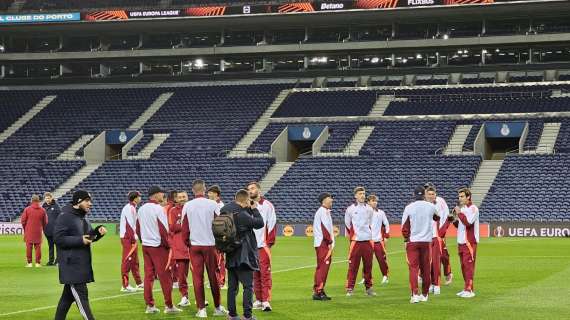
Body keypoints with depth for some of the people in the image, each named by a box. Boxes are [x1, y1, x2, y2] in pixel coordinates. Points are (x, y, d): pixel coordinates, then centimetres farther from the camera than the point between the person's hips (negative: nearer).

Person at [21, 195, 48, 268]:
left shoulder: (27, 209, -6)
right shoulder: (42, 210, -2)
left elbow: (23, 221, -3)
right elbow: (45, 222, 4)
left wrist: (25, 229, 15)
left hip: (29, 232, -1)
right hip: (38, 232, 1)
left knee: (29, 247, 4)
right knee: (38, 247, 6)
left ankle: (29, 263, 4)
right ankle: (38, 263, 6)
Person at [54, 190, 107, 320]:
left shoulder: (83, 217, 15)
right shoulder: (65, 216, -13)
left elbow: (89, 236, 23)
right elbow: (58, 238, -18)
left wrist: (98, 232, 2)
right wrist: (80, 240, -24)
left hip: (83, 264, 9)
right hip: (71, 265, -9)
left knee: (68, 296, 14)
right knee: (81, 296, -10)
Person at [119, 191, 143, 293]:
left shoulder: (132, 208, 17)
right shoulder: (129, 208, -14)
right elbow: (130, 224, -20)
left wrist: (135, 236, 14)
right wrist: (134, 238, -20)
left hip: (131, 237, 10)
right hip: (128, 238, -10)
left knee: (134, 261, 16)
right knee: (127, 260, -9)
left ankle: (139, 283, 25)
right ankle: (125, 286, -8)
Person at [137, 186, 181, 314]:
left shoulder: (142, 209, 9)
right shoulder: (158, 208, -13)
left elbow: (138, 229, 13)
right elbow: (163, 230, -15)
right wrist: (167, 244, -5)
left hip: (145, 245, 7)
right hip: (158, 246, -7)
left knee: (148, 275, 10)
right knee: (165, 276, -1)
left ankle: (149, 305, 11)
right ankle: (169, 306, 1)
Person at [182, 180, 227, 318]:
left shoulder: (187, 206, -2)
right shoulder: (212, 204, -5)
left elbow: (185, 227, 3)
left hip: (194, 245, 1)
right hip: (210, 244, -1)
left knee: (197, 277, 3)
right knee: (213, 276, 9)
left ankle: (201, 309, 2)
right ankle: (218, 307, 15)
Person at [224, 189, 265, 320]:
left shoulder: (225, 210, 4)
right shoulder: (241, 214, -19)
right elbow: (260, 223, -12)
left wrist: (250, 210, 6)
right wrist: (254, 209, 0)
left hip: (231, 255, 8)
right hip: (244, 255, -8)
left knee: (232, 286, 12)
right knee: (248, 286, -2)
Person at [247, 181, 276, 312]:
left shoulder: (267, 205, 0)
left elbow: (272, 224, -3)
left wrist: (269, 243, -8)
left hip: (263, 245, -5)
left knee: (265, 273, -8)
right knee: (255, 275, 8)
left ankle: (266, 301, -10)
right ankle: (259, 300, 14)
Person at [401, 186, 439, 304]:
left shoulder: (409, 208, -7)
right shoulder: (431, 206, -1)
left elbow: (404, 226, -4)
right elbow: (437, 217, 21)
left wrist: (406, 239, 11)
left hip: (412, 241, -2)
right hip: (426, 241, 2)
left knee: (413, 267, -3)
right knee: (425, 268, 11)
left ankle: (415, 294, -16)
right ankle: (424, 294, 19)